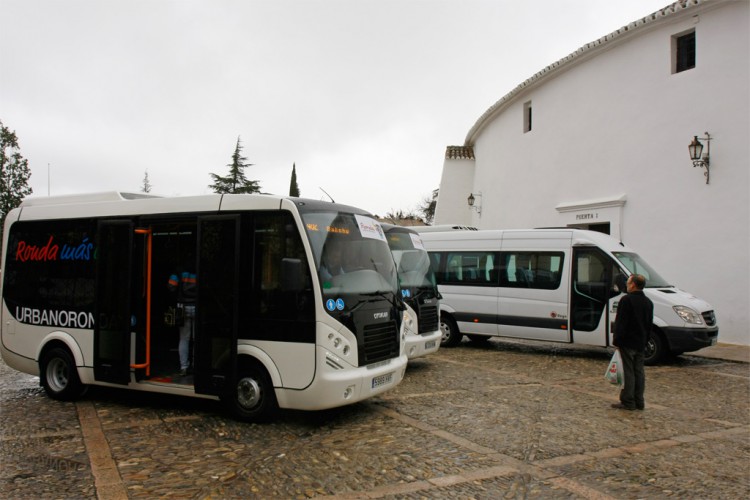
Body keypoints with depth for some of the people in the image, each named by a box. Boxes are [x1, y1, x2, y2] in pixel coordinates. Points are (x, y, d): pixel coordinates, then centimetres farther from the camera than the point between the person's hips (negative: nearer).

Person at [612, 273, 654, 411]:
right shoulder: (648, 302, 12)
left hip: (627, 342, -7)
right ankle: (639, 402, 15)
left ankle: (628, 402, -1)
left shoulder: (626, 300, -14)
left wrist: (617, 340, -11)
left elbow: (620, 322, -16)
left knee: (628, 372, -4)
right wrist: (645, 341, 21)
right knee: (639, 372, 11)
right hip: (641, 343, 7)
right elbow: (649, 324, 17)